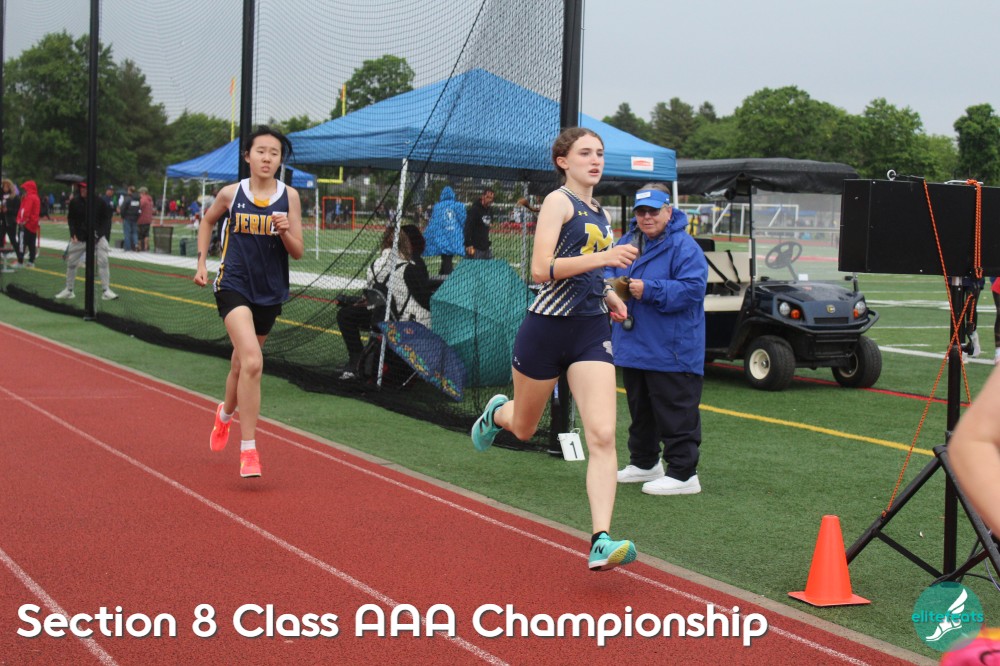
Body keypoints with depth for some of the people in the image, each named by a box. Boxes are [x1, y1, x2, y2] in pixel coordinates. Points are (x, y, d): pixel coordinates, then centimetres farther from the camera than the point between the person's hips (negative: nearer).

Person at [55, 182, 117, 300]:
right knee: (71, 263, 6)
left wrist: (100, 234, -14)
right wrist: (73, 234, -5)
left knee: (103, 261, -14)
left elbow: (106, 219, -3)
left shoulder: (100, 202, -8)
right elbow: (71, 219, 7)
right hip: (79, 237, 3)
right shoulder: (74, 202, -1)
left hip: (98, 237, -2)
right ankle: (68, 290, 21)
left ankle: (107, 291, -10)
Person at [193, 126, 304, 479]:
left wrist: (285, 231, -21)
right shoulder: (231, 193, -3)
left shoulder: (289, 196, -1)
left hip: (270, 293, 3)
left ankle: (225, 413, 52)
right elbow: (207, 222, 18)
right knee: (252, 362, -23)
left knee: (242, 364, 19)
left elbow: (298, 253, -1)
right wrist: (202, 261, 11)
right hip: (234, 287, -3)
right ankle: (248, 450, -19)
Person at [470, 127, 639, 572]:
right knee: (523, 429, 15)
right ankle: (497, 412, 53)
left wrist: (609, 294, 13)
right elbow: (541, 270, -21)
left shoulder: (600, 214, 15)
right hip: (548, 327, -5)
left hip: (591, 332, 5)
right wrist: (602, 257, -28)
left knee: (602, 436, -13)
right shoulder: (559, 201, -8)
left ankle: (601, 542, -18)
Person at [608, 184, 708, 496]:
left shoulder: (684, 246, -13)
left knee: (676, 414, -4)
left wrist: (648, 290, -25)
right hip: (633, 347, 8)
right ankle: (644, 463, 34)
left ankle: (682, 473, 2)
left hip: (671, 351, -8)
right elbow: (607, 272, 18)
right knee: (640, 411, 20)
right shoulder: (628, 241, 11)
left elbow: (692, 289, -21)